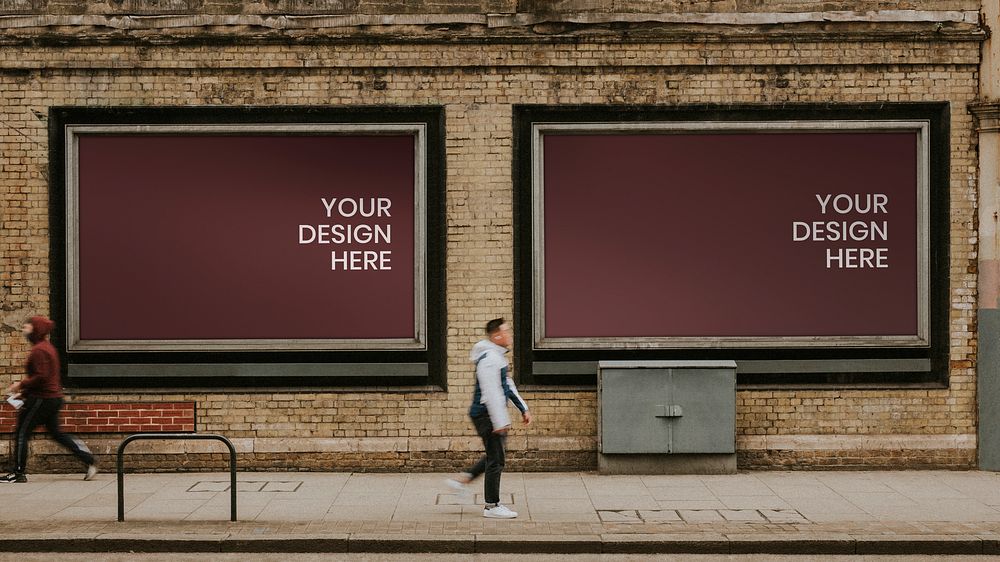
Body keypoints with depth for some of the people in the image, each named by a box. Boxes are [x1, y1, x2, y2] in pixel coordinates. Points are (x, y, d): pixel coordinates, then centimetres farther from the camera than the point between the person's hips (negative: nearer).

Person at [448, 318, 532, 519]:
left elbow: (508, 386, 22)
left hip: (494, 415, 10)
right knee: (496, 459, -4)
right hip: (486, 415, -10)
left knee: (495, 455, 18)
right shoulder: (489, 359, -19)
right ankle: (492, 506, 3)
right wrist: (500, 422, -25)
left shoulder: (499, 357, 15)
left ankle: (462, 478, 24)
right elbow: (491, 393, -24)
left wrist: (523, 408, 19)